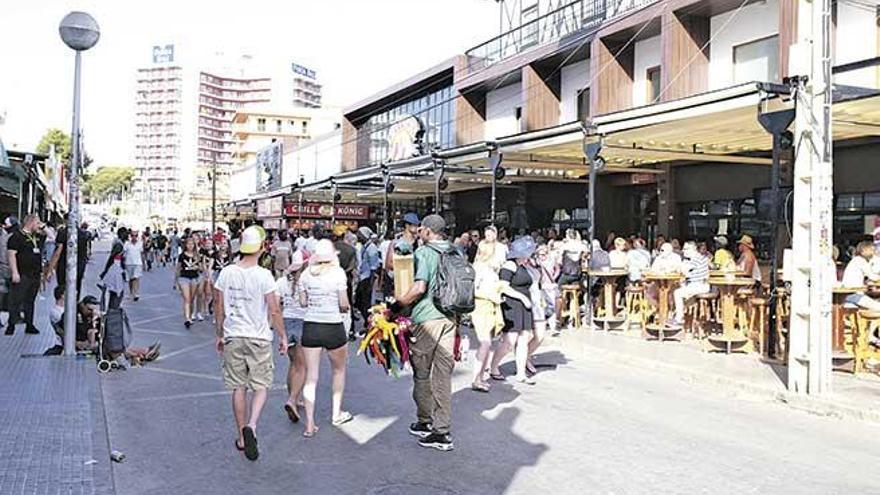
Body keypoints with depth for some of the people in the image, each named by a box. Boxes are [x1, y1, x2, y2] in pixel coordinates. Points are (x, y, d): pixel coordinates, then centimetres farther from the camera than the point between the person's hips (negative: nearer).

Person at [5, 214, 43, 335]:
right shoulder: (17, 237, -9)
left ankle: (29, 325, 18)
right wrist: (14, 272, -20)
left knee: (30, 301, 13)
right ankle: (11, 325, 2)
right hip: (22, 275, -8)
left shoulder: (36, 237, 15)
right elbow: (11, 254, -16)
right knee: (16, 301, -4)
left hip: (35, 275, 8)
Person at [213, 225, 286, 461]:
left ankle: (242, 437, 22)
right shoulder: (264, 275, -13)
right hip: (259, 338, -3)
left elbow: (218, 307, 6)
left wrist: (220, 335, 18)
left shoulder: (226, 273, -1)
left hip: (232, 337, 4)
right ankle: (251, 426, -14)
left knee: (239, 388, 13)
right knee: (261, 386, 8)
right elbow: (274, 311, -12)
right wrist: (283, 336, 1)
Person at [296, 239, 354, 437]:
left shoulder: (306, 274, 1)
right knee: (339, 370, 21)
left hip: (310, 326, 3)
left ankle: (310, 424, 2)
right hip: (333, 327, -3)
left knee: (311, 377, 5)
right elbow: (344, 304, -9)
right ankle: (337, 413, 31)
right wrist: (345, 308, 12)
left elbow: (303, 302, 4)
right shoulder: (337, 272, -9)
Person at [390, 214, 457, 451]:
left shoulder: (423, 252, -9)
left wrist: (397, 305, -8)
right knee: (443, 375, 8)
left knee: (422, 373, 11)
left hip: (426, 319, -6)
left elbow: (419, 288, -20)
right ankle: (442, 430, 10)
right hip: (449, 317, 6)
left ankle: (425, 422, 23)